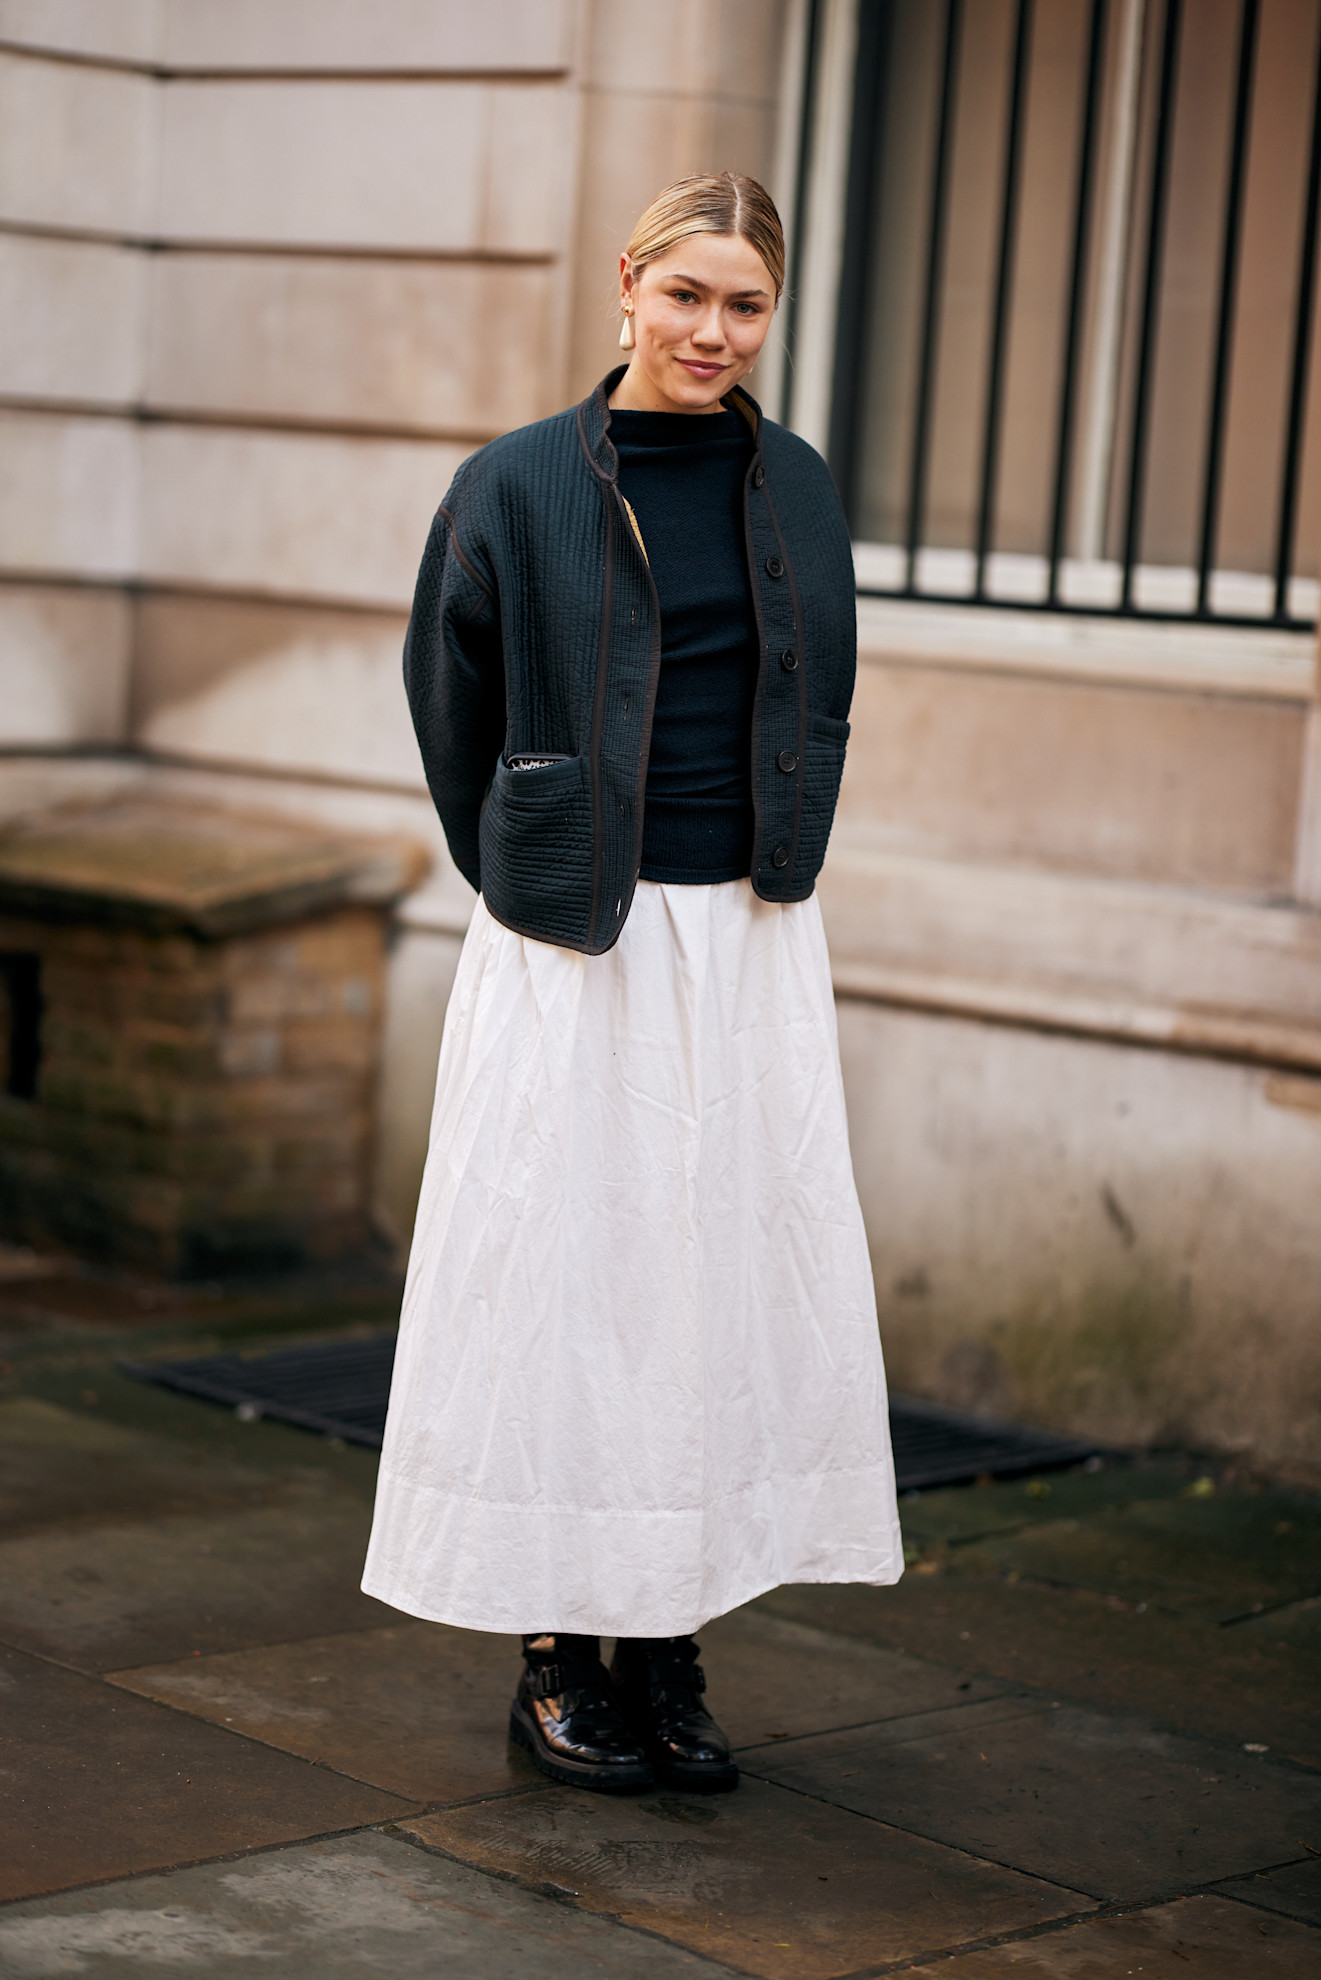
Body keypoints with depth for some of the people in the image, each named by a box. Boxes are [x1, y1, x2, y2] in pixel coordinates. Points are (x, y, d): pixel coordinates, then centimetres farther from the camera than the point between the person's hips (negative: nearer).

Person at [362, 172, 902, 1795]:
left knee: (730, 1275, 5)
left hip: (752, 947, 4)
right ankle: (553, 1662, 11)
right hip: (573, 954, -3)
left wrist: (772, 877, 14)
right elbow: (450, 710, 7)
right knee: (562, 1272, 0)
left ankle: (669, 1658, 16)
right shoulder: (520, 485, -3)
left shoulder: (796, 489, 7)